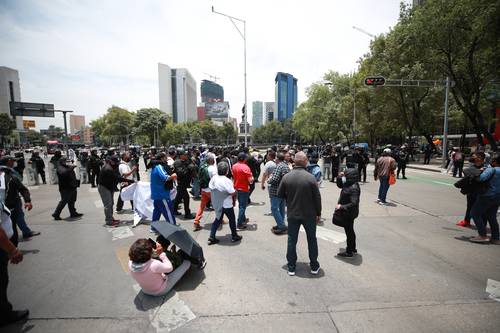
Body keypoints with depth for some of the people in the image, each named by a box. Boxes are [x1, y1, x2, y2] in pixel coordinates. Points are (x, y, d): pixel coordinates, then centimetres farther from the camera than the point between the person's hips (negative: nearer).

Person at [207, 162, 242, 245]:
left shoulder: (213, 178, -4)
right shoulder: (227, 180, -24)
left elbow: (210, 188, 7)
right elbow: (233, 193, -23)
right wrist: (235, 190, -2)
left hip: (217, 204, 6)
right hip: (227, 204, -6)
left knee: (218, 219, 20)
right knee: (232, 219, 14)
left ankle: (212, 237, 19)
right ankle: (234, 236, 29)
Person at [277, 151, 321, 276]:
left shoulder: (286, 177, -10)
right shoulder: (311, 177, -17)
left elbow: (280, 194, 0)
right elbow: (317, 197, -10)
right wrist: (318, 213, 3)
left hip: (292, 214, 1)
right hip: (309, 214, -1)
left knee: (292, 240, 14)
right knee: (312, 240, 17)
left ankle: (291, 267, 23)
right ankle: (314, 266, 30)